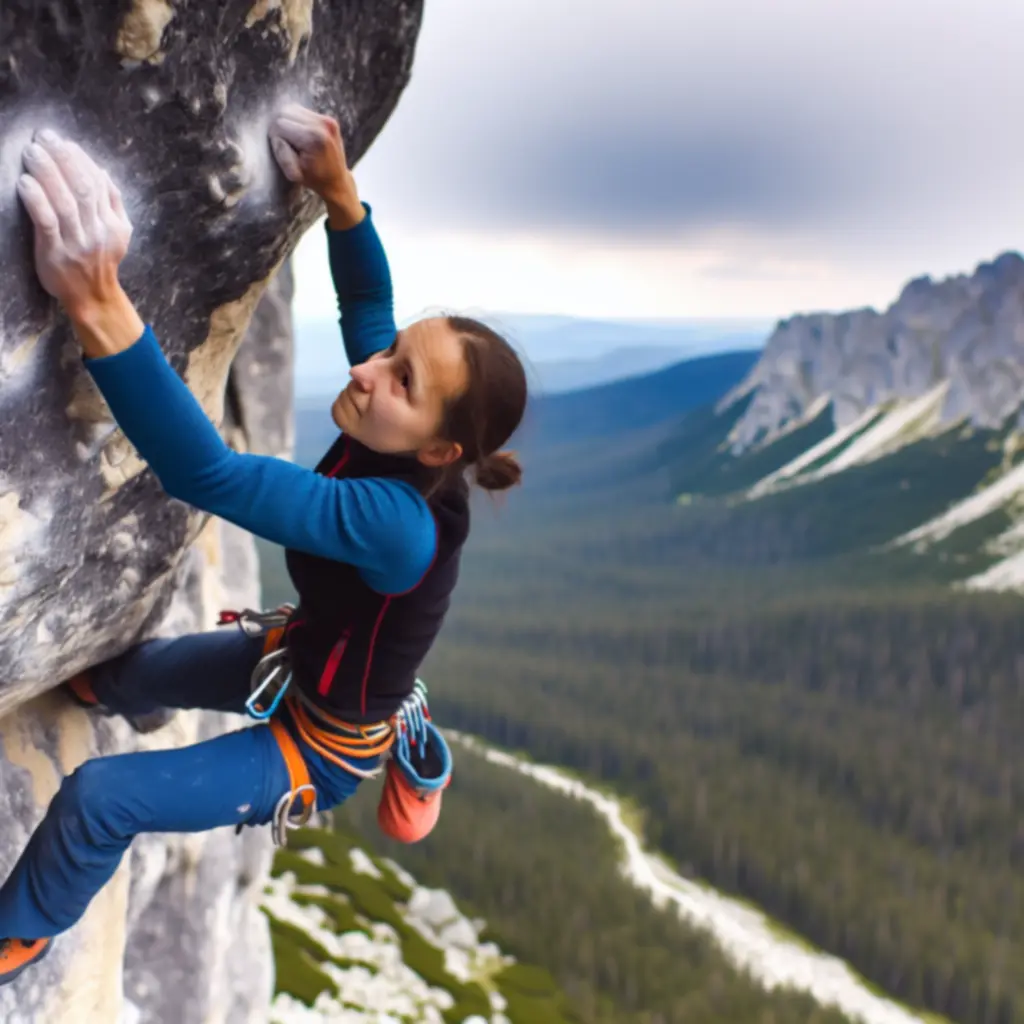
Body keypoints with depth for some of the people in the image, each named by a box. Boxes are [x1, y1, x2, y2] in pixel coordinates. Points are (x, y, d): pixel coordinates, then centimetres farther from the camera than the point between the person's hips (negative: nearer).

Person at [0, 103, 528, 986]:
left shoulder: (402, 524, -43)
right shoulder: (391, 448, -21)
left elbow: (210, 476, -53)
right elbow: (369, 303, -2)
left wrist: (97, 304, -62)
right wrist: (338, 192, -19)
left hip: (323, 748, -8)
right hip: (306, 656, 8)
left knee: (97, 797, -10)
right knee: (135, 671, 29)